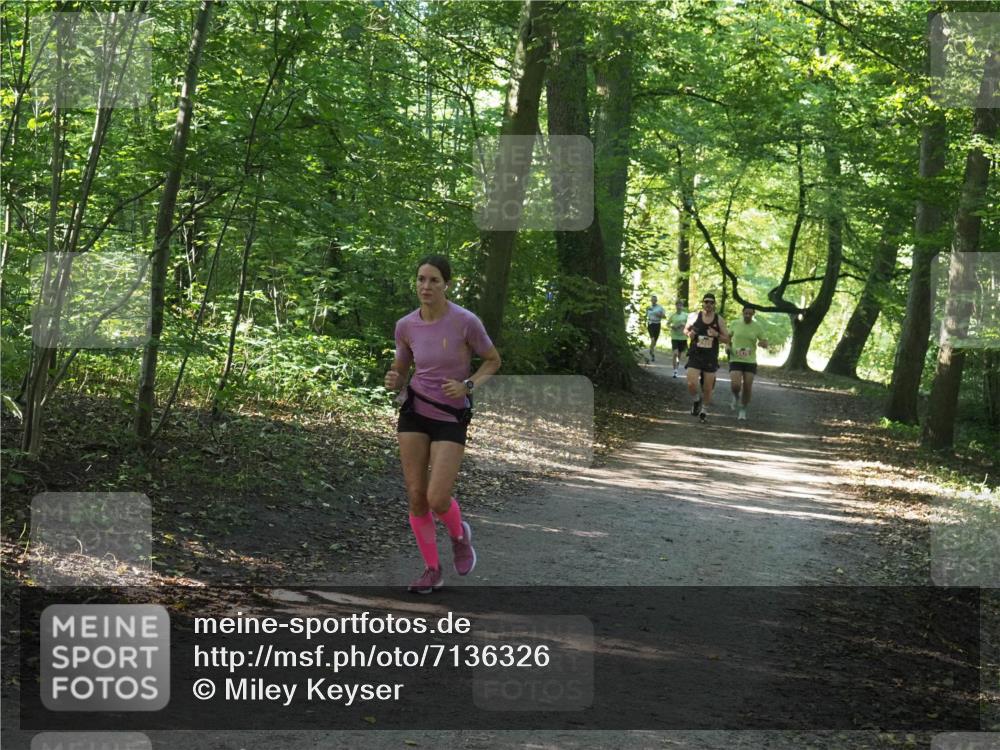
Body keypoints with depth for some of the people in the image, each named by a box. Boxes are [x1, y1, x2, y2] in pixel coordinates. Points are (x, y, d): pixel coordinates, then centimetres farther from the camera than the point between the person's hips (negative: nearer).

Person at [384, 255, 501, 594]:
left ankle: (460, 534, 23)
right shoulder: (405, 326, -4)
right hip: (415, 411, 3)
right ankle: (432, 570, 16)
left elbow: (493, 361, 0)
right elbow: (401, 372, 10)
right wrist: (392, 381, -14)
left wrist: (468, 386, -17)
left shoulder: (466, 321, -15)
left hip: (452, 417, -3)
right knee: (416, 496, 0)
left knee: (437, 499, -12)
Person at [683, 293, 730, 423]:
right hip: (695, 356, -1)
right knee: (691, 384, -15)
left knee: (708, 388, 6)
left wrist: (716, 335, -16)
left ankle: (704, 410, 28)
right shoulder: (693, 317, -1)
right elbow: (686, 330, 15)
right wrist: (689, 334, -8)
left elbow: (727, 338, 4)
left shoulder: (719, 320, -1)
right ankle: (696, 400, 17)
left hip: (711, 358, 1)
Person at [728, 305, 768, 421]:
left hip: (750, 361, 0)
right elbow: (728, 336, 19)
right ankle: (736, 396, 19)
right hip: (735, 360, 0)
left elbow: (765, 344, 2)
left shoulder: (757, 326, -2)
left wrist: (762, 343, -21)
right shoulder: (736, 324, 1)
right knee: (735, 385, -17)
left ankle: (743, 411, 19)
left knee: (747, 388, -2)